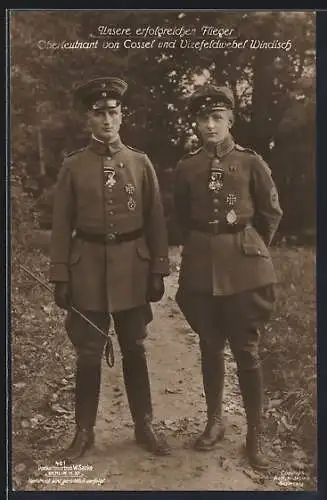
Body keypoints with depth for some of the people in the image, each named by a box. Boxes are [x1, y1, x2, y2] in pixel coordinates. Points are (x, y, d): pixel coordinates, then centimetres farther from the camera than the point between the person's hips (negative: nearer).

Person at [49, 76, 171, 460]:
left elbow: (155, 220, 4)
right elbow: (62, 225, 1)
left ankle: (144, 427, 26)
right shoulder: (73, 166, 1)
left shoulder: (140, 162, 4)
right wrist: (60, 277, -3)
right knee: (88, 353, 7)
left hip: (132, 268, 1)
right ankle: (84, 432, 23)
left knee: (134, 349, 11)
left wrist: (158, 271, 0)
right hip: (88, 268, -1)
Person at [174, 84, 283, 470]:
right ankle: (214, 421, 30)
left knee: (246, 351, 2)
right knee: (210, 347, 12)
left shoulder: (251, 162, -1)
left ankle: (255, 434, 17)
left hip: (244, 268, -2)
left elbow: (271, 213, 7)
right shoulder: (186, 167, 5)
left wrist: (248, 248, 10)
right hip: (200, 267, 2)